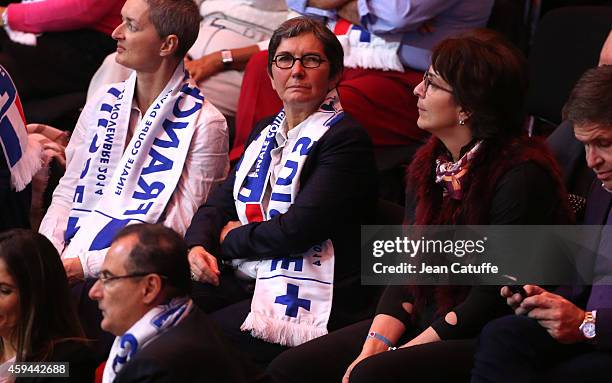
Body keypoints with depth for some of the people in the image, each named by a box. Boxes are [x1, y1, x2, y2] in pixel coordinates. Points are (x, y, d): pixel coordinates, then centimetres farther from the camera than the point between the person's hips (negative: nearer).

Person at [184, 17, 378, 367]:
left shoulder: (346, 140, -9)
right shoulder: (266, 133, 20)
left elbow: (298, 229, -18)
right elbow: (220, 203, 18)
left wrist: (230, 239, -3)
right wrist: (198, 245, -5)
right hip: (244, 279, 8)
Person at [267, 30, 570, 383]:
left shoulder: (521, 177, -17)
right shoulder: (430, 163, 9)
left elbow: (492, 301, -17)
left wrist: (400, 354, -16)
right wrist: (375, 345, -7)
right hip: (426, 323, 8)